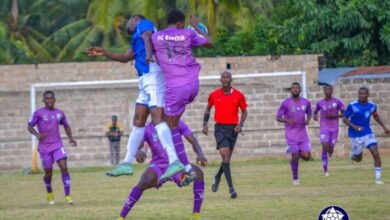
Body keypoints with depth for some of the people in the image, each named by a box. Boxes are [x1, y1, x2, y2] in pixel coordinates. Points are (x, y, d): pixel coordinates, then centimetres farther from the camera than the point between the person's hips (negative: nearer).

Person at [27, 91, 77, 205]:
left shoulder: (60, 113, 7)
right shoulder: (39, 113, -4)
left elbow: (66, 126, 21)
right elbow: (30, 126, -4)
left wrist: (70, 138, 5)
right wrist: (37, 135, -23)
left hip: (58, 145, 2)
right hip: (44, 147, -2)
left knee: (63, 167, -17)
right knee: (48, 173, 5)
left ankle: (67, 196, -16)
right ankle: (49, 193, 35)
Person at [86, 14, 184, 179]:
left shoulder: (143, 24, 5)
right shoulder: (137, 38, 30)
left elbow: (147, 37, -18)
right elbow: (125, 57, 42)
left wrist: (148, 54, -37)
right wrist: (104, 53, 41)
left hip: (154, 75, -10)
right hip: (146, 79, 10)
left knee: (157, 118, -18)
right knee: (138, 121, 13)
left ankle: (174, 162, -27)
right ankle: (127, 163, 19)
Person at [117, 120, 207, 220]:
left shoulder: (177, 124, -3)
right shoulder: (147, 129, -5)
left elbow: (193, 141, -9)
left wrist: (200, 154, -32)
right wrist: (139, 151, -43)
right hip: (159, 167, -1)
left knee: (197, 172, -29)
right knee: (145, 182, -33)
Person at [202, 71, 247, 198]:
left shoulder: (238, 95, 0)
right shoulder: (214, 95, 1)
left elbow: (244, 112, 10)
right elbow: (208, 108, 17)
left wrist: (240, 125, -6)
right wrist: (205, 124, 7)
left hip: (233, 128, 2)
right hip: (220, 127, -2)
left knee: (227, 158, 10)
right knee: (225, 156, -15)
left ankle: (217, 177, 40)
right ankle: (231, 188, -17)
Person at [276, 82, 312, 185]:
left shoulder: (306, 102, 4)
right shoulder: (286, 103, -6)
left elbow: (309, 113, 20)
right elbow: (278, 117, -2)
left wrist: (308, 120, -3)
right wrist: (287, 120, -22)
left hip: (303, 134, 3)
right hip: (291, 135, -3)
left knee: (307, 156, -8)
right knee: (295, 157, -3)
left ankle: (297, 153, 26)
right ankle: (295, 178, 14)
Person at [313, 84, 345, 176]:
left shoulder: (337, 102, -3)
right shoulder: (320, 103, 0)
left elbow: (343, 113, -1)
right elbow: (315, 112, 15)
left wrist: (334, 116, -17)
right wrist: (315, 116, -9)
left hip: (334, 128, 1)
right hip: (324, 128, -1)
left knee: (330, 149, 3)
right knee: (324, 146, -18)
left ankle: (330, 150, 44)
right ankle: (325, 169, -12)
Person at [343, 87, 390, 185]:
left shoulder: (372, 105, -4)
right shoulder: (352, 106, -16)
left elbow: (376, 116, 17)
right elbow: (345, 119, -9)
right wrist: (354, 126, -25)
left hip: (368, 133, 2)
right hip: (355, 135, -2)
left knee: (376, 153, -16)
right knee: (358, 159, 10)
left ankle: (378, 178, -8)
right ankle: (353, 154, 49)